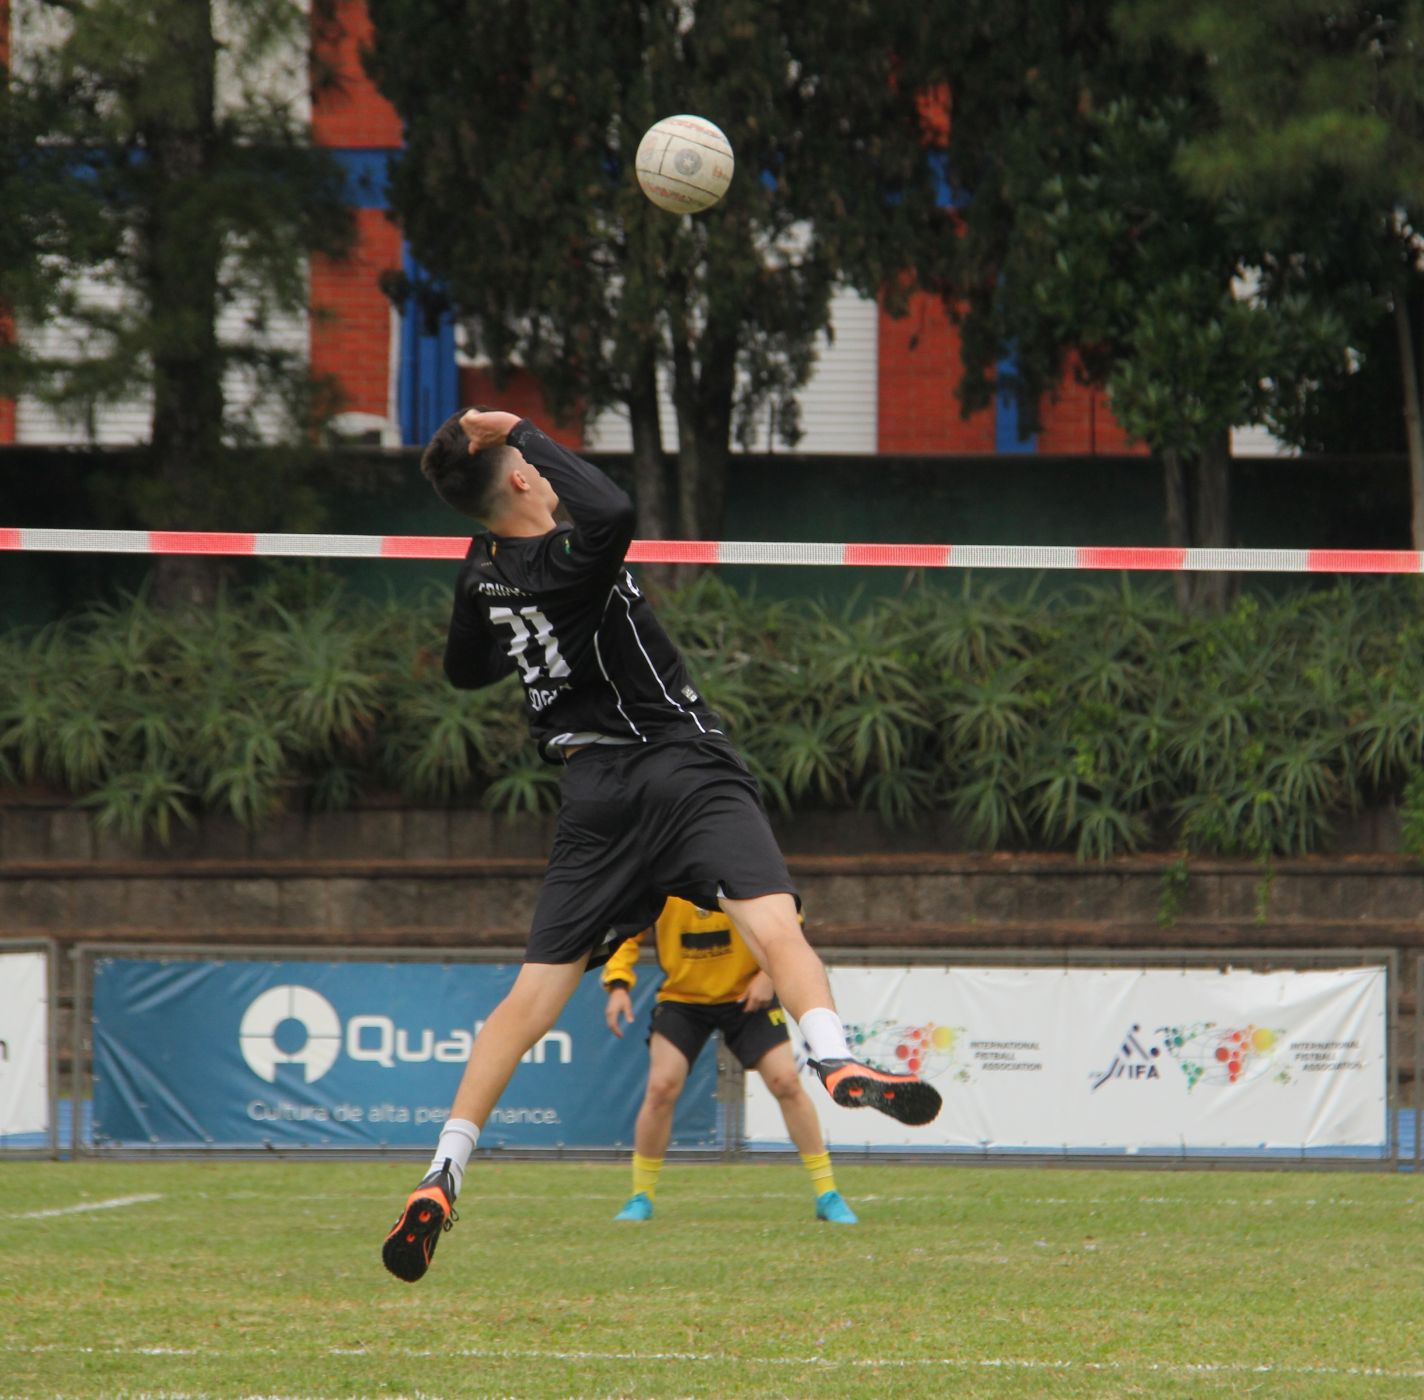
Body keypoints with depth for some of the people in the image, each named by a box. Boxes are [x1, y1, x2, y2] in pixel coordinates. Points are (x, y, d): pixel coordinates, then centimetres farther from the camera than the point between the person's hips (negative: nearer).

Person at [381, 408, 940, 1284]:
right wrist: (525, 433, -26)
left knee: (533, 997, 8)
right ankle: (835, 1061, -51)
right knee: (771, 917, -24)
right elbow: (614, 516, -37)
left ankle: (442, 1178, 4)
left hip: (593, 792, 7)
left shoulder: (483, 577, 8)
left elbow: (466, 670, 27)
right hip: (681, 770, -7)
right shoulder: (563, 565, -14)